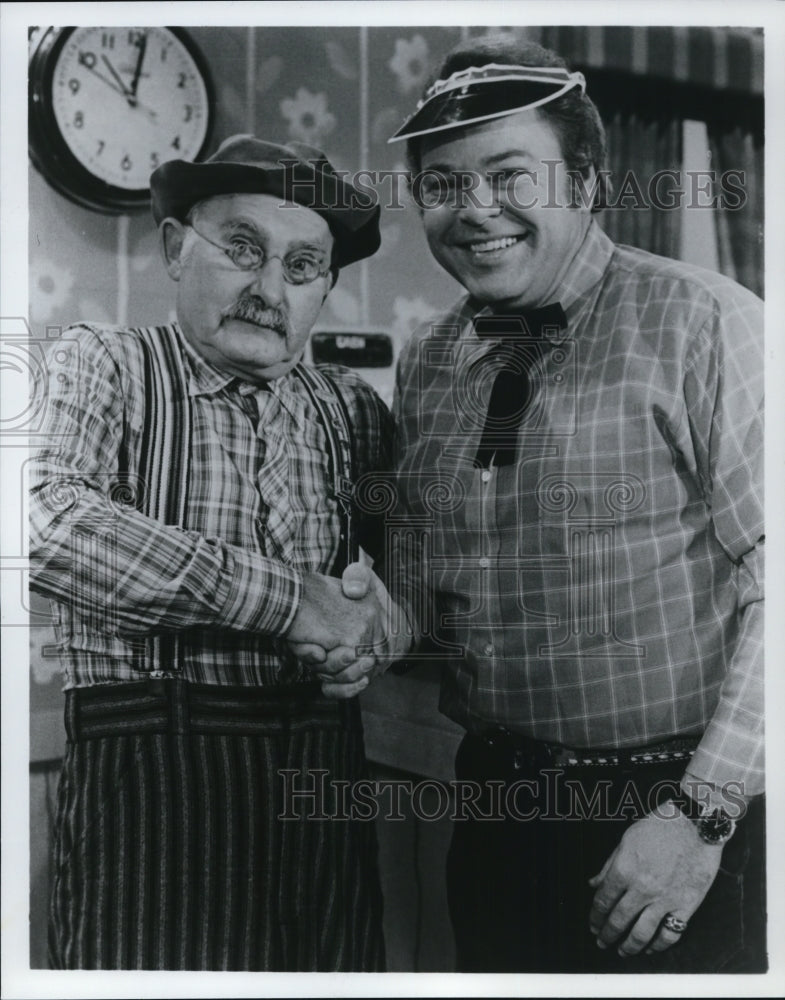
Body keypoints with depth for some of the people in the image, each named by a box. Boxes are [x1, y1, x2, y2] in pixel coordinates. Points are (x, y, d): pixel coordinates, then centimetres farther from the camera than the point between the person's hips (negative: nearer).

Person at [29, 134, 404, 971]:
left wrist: (382, 625, -6)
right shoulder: (103, 365, -1)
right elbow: (43, 520, -21)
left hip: (328, 778, 4)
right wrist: (282, 596, -19)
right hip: (150, 774, -4)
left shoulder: (353, 410, 11)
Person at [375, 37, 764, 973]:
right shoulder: (422, 366, 5)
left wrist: (703, 812, -18)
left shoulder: (700, 323, -13)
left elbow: (771, 578, -16)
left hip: (677, 820, -5)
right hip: (495, 811, 5)